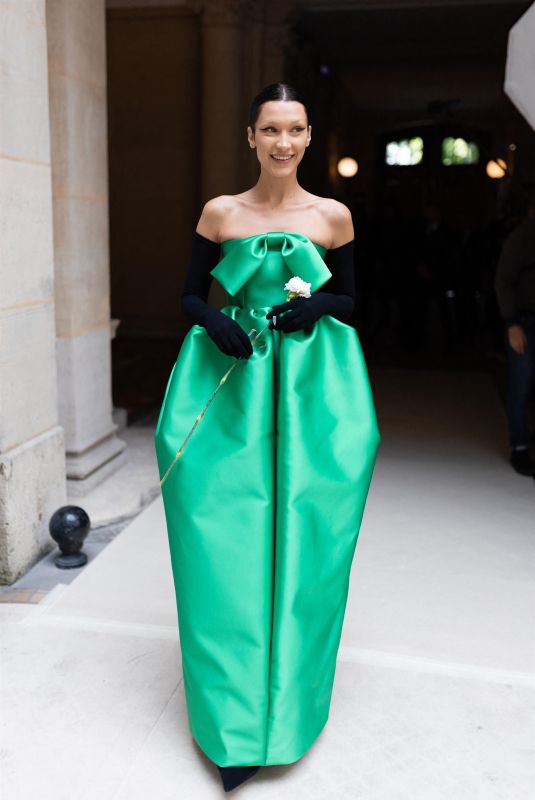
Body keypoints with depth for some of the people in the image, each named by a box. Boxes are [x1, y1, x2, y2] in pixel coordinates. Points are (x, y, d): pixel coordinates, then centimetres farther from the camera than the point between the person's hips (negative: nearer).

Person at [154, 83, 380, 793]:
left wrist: (314, 307, -10)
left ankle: (288, 702, 25)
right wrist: (216, 323, -12)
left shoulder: (333, 216, 6)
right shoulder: (220, 213, 6)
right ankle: (240, 728, 12)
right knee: (231, 543, -2)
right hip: (232, 385, 0)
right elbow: (191, 295, 8)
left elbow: (348, 299, 11)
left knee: (300, 542, 3)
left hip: (311, 389, 1)